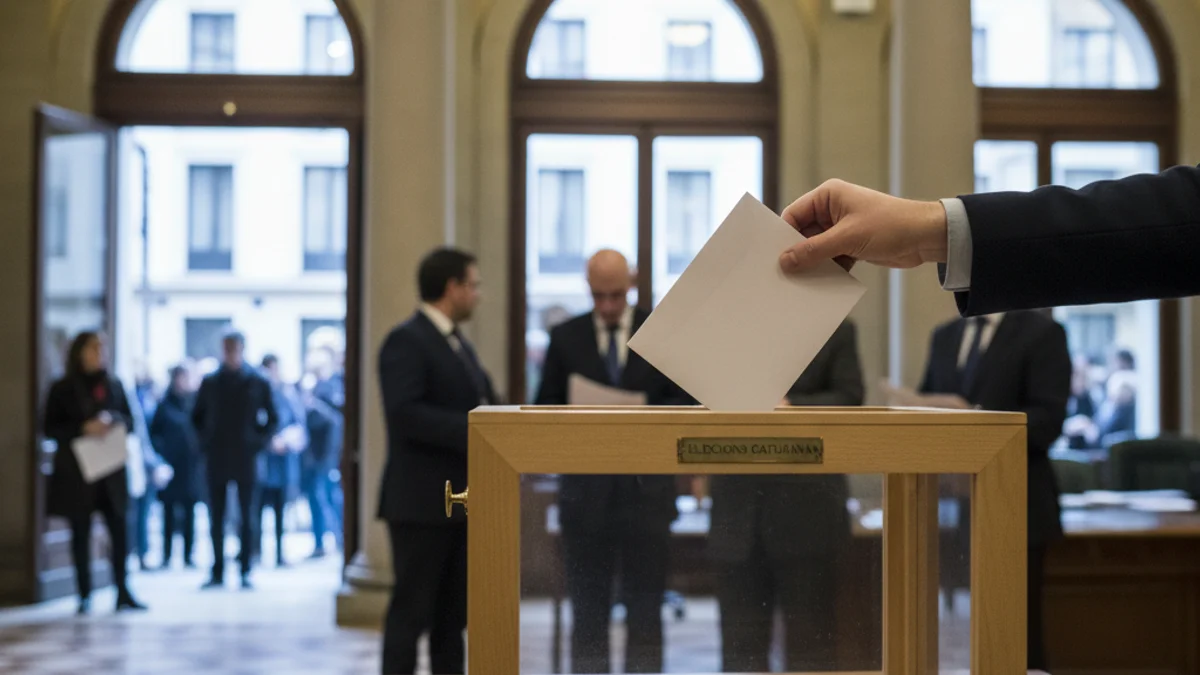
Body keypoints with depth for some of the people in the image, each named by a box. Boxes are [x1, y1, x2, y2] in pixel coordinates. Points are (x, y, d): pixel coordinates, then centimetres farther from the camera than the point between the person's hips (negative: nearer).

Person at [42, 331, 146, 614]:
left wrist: (113, 419, -11)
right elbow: (49, 428, -2)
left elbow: (130, 421, 11)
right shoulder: (62, 389, 2)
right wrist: (84, 428, -16)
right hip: (76, 473, -2)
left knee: (119, 530, -3)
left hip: (111, 471, 2)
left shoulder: (115, 386, 11)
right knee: (81, 534, 2)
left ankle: (123, 593, 3)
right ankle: (84, 596, 8)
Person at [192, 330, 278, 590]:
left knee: (247, 517, 1)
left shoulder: (258, 383, 2)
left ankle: (245, 572, 6)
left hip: (246, 459, -2)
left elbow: (272, 419, 7)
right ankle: (217, 572, 8)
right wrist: (205, 441, 4)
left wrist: (260, 442, -5)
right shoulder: (210, 383, 7)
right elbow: (197, 416, 17)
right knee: (216, 518, 3)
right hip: (216, 460, 2)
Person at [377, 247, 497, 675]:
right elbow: (404, 413, -23)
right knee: (411, 612, -5)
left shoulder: (459, 346, 19)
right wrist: (473, 430, -24)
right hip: (421, 500, -9)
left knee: (453, 615, 11)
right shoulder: (406, 341, -10)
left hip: (460, 500, 9)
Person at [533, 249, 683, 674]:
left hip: (646, 486, -1)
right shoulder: (565, 337, 7)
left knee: (645, 605, 2)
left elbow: (684, 400, 4)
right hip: (585, 490, 1)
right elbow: (543, 409, 7)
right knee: (587, 608, 6)